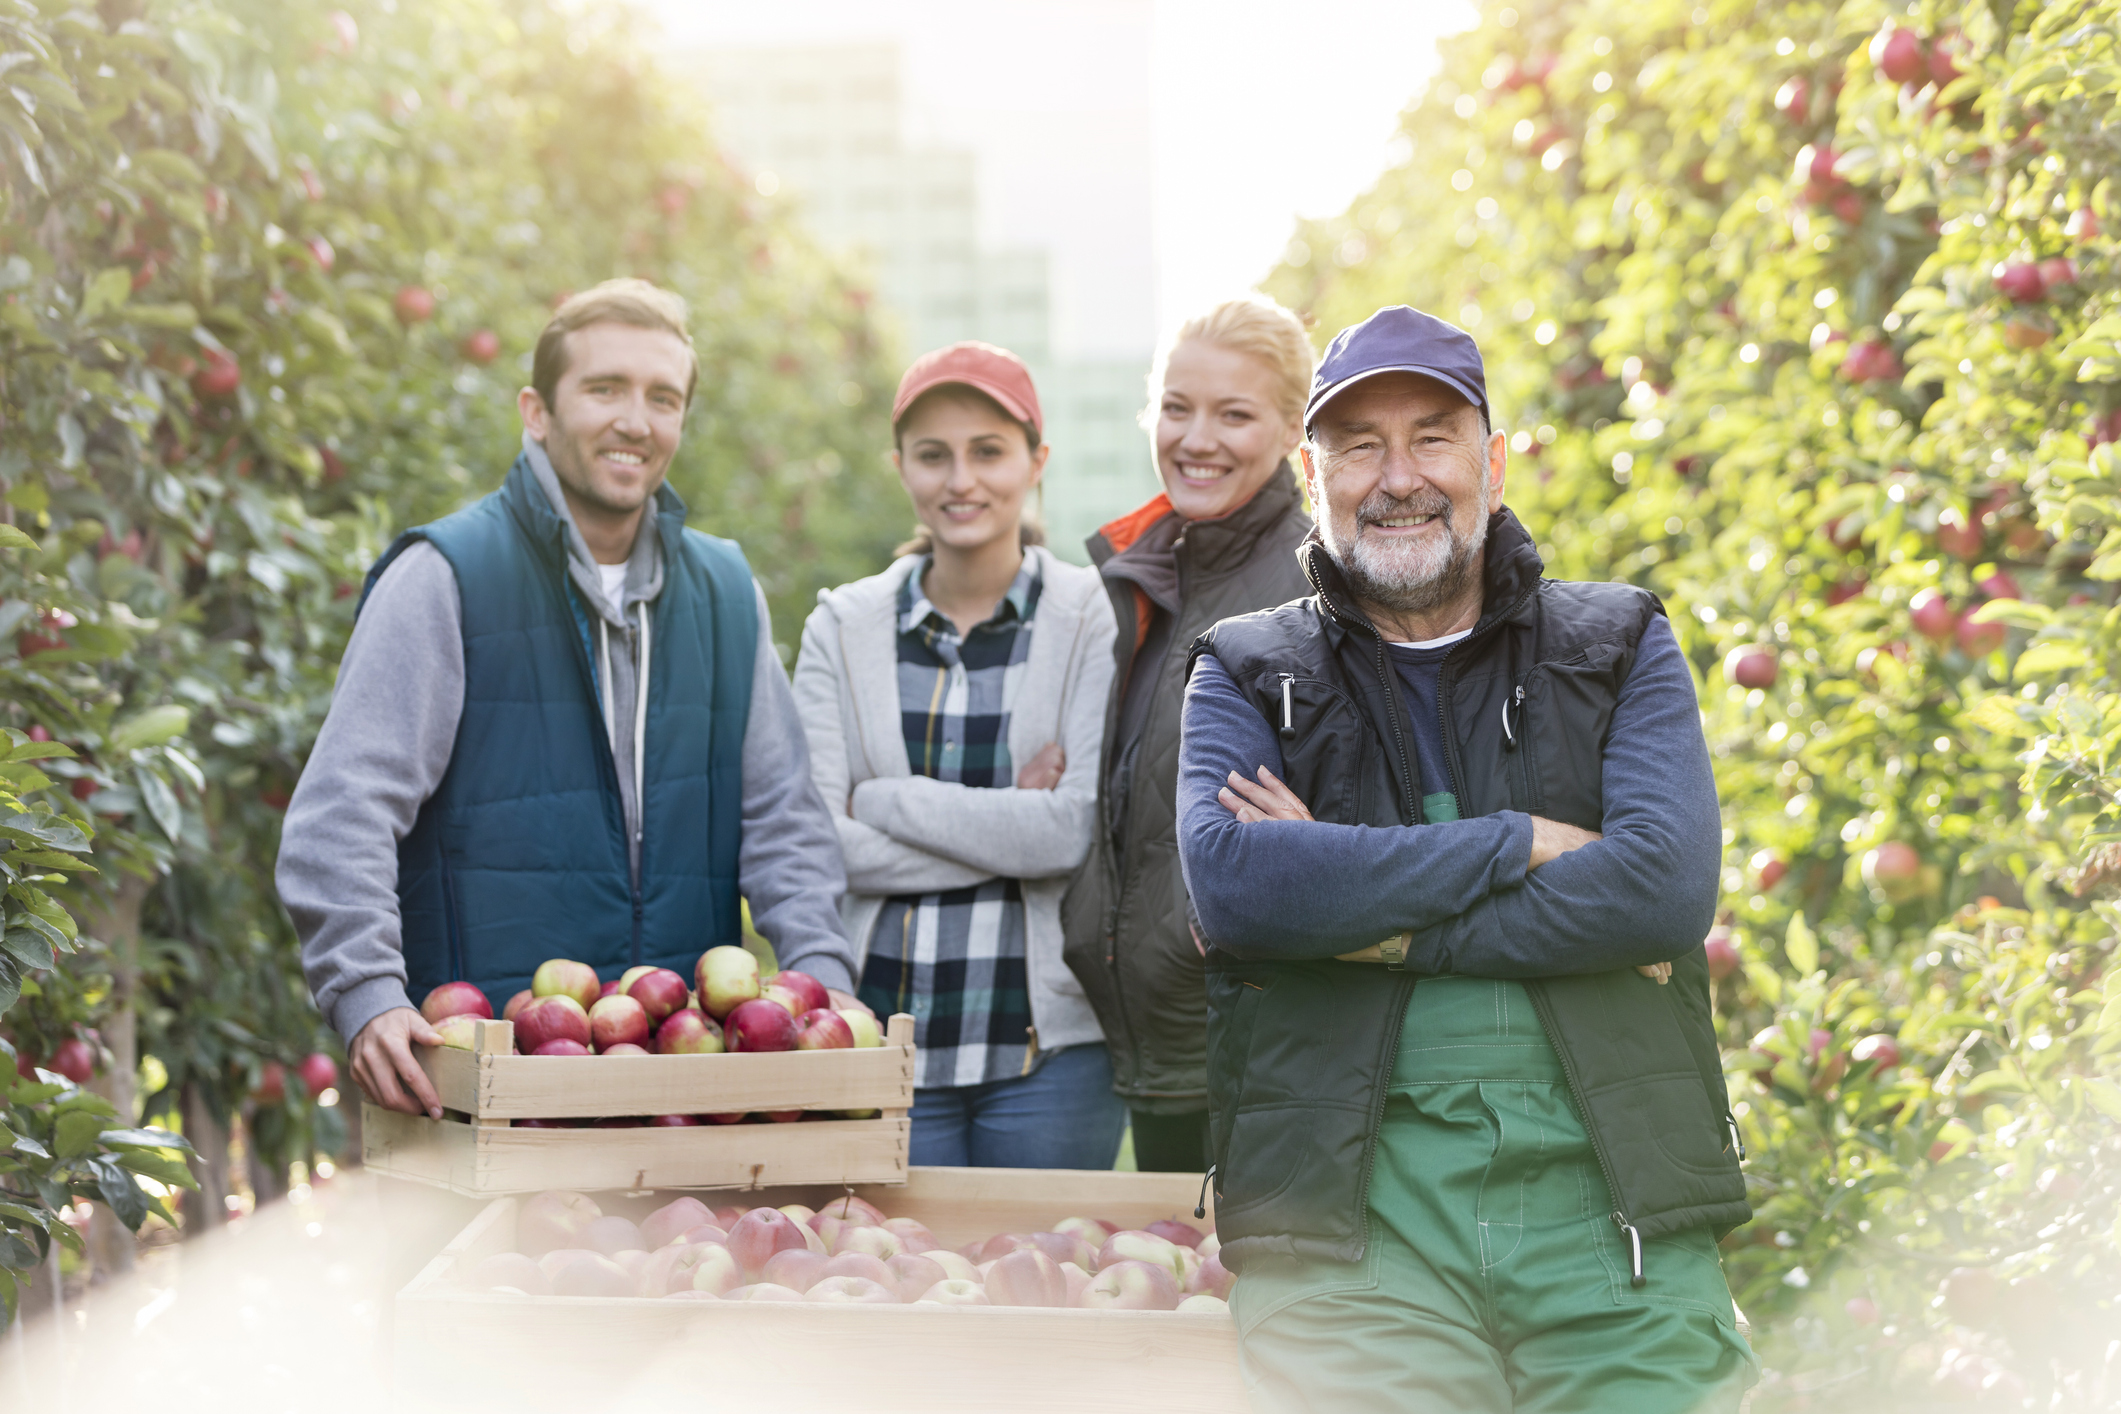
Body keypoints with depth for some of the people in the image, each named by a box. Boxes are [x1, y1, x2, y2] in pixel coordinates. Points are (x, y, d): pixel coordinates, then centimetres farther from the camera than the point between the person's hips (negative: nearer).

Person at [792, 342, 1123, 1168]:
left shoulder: (1093, 620, 0)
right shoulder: (842, 628, 7)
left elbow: (1081, 829, -12)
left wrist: (882, 799, -8)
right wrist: (1006, 826, -11)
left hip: (1048, 1043, -2)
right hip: (883, 1039, 2)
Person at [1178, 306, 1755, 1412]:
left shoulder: (1620, 649, 13)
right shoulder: (1247, 678, 12)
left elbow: (1670, 885, -5)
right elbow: (1230, 883, -9)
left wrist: (1367, 919, -8)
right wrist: (1518, 844, -8)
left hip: (1612, 1202, 1)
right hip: (1354, 1215, -1)